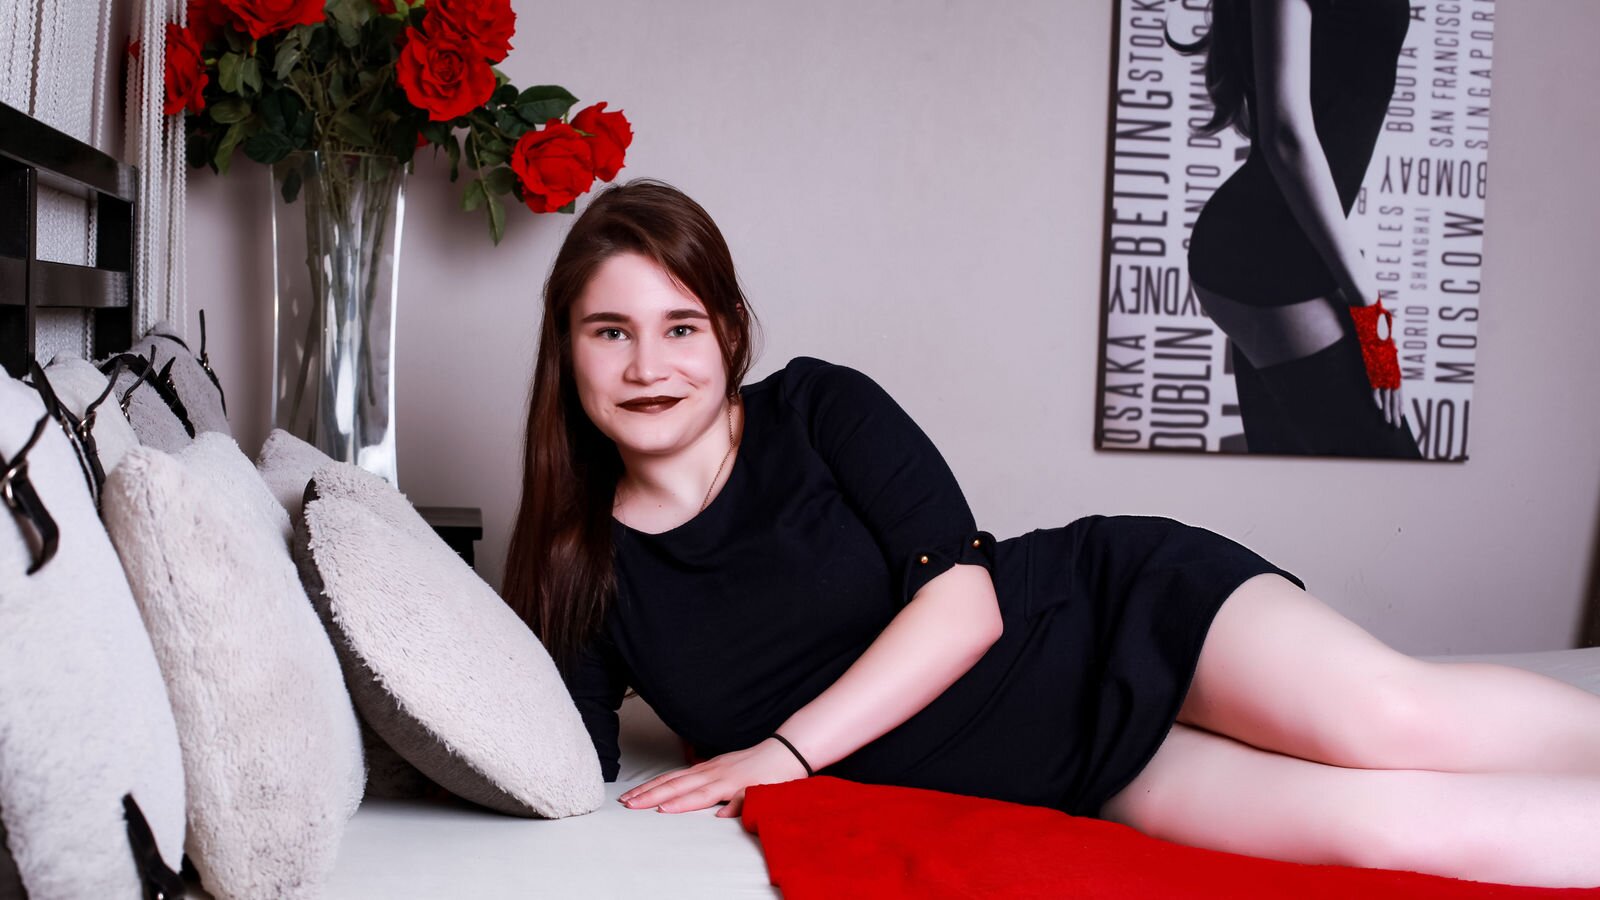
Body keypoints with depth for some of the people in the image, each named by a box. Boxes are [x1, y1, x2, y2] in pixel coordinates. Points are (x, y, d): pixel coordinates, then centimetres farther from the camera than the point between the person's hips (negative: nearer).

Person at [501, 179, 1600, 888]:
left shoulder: (817, 408, -6)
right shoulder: (586, 573, 4)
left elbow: (965, 600, -14)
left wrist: (784, 751, -16)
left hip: (1121, 609, -1)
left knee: (1395, 719, -27)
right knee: (1380, 819, -20)